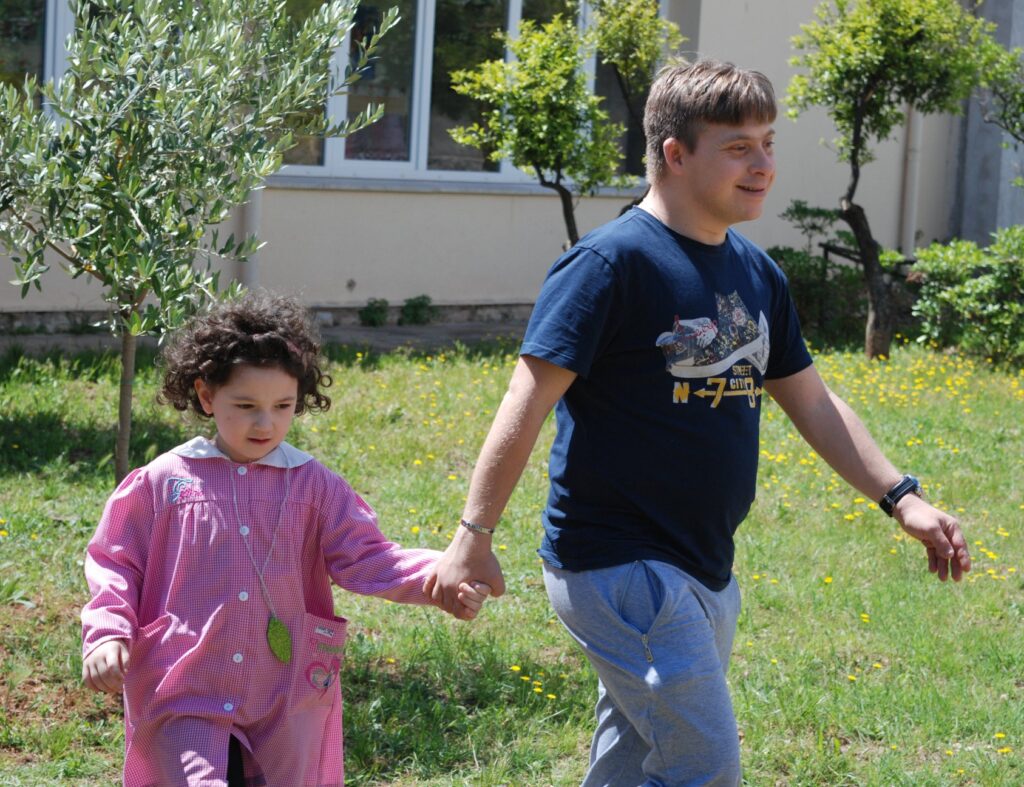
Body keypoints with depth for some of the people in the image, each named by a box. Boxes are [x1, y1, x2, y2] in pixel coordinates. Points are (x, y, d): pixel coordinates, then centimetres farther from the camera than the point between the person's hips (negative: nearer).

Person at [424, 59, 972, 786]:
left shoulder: (757, 274, 11)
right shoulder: (613, 263, -14)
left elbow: (812, 403, 18)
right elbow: (528, 405, -16)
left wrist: (901, 496, 10)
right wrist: (474, 536, -19)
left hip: (705, 573, 8)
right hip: (619, 565, -8)